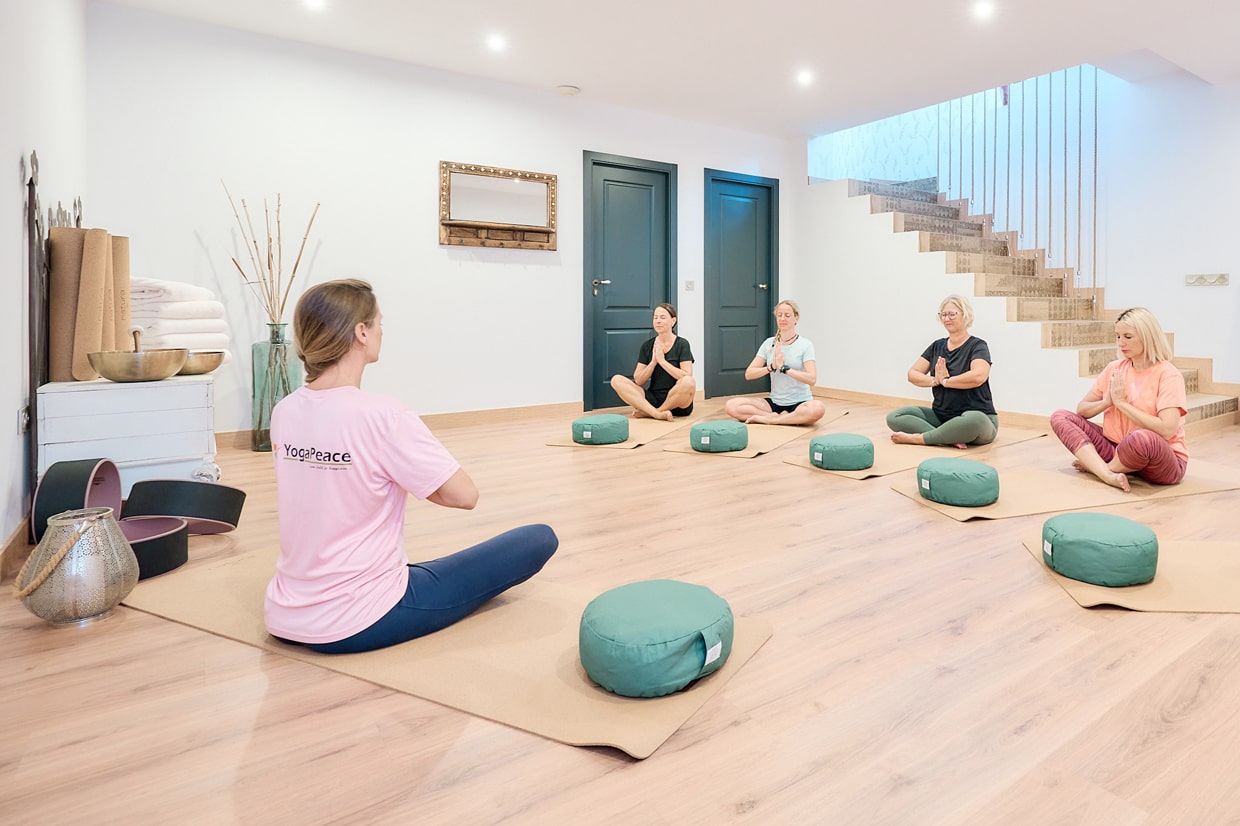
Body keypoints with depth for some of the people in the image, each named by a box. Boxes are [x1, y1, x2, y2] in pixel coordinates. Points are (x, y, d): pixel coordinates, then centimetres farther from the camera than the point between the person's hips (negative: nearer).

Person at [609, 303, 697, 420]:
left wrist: (662, 361, -13)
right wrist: (653, 361, -11)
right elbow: (638, 380, 3)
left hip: (677, 401, -3)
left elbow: (687, 376, -13)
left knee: (689, 382, -36)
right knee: (616, 380, -15)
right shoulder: (647, 346, 9)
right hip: (653, 398, 3)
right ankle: (658, 414, -28)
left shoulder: (682, 344, -1)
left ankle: (646, 412, -19)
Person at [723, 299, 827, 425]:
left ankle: (769, 419, -24)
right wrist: (772, 367, -16)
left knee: (818, 409, -40)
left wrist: (784, 368, -23)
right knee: (730, 406, -19)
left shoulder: (805, 344, -4)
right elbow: (748, 374, -1)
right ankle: (779, 417, -18)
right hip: (775, 402, 3)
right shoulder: (769, 343, 5)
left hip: (799, 403, -3)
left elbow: (811, 379, -17)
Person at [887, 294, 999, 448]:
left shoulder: (977, 346, -6)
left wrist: (945, 381, -12)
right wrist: (935, 380, -14)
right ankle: (950, 438, -28)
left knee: (974, 421, -43)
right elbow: (912, 374, 6)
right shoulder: (937, 346, 12)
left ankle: (916, 438, -29)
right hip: (940, 416, 6)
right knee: (894, 417, -15)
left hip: (976, 416, -6)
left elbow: (978, 376, -26)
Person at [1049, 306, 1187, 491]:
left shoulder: (1168, 374, -12)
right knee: (1060, 417, -6)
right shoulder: (1114, 368, 5)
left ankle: (1093, 464, -7)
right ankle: (1108, 474, -25)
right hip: (1116, 448, 6)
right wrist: (1107, 401, -12)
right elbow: (1081, 409, 8)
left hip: (1163, 463, -6)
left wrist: (1122, 402, -17)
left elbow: (1167, 430, -23)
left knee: (1142, 438, -41)